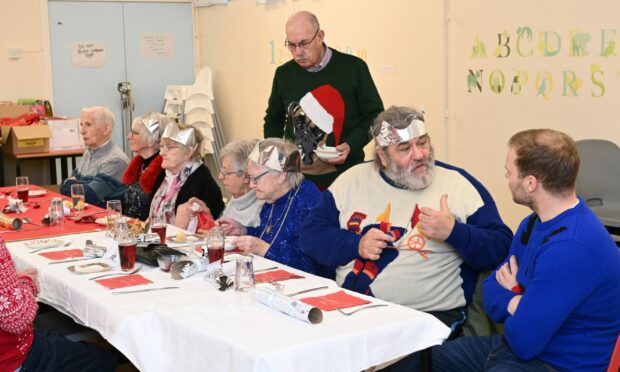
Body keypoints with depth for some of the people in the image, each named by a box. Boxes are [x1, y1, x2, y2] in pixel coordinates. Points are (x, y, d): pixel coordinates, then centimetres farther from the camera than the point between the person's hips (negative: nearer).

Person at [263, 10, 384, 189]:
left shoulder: (353, 67, -6)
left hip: (344, 171, -2)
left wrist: (351, 145, -16)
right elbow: (274, 120, 17)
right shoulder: (284, 73, 4)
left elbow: (375, 115, -1)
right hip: (297, 173, 2)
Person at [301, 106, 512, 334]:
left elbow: (500, 249, 1)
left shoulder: (459, 183, 3)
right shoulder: (353, 179, 11)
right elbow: (311, 234, 11)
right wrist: (356, 245, -6)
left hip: (431, 314, -2)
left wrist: (453, 232, -16)